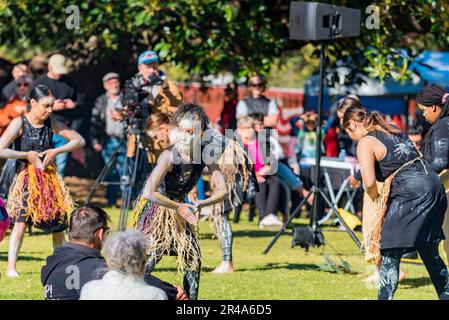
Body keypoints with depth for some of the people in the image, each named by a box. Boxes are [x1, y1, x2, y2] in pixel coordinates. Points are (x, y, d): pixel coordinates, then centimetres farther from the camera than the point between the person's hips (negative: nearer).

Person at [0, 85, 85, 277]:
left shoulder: (51, 124, 4)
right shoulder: (19, 124, -9)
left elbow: (79, 141, 5)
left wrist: (56, 151, -8)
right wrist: (27, 155, -14)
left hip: (49, 177, 5)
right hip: (26, 177, -5)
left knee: (58, 221, 5)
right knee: (21, 220, -19)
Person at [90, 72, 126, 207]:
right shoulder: (101, 101, 12)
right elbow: (95, 121, 9)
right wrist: (95, 140, 3)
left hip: (124, 139, -2)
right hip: (108, 141, 2)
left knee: (124, 170, -8)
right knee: (111, 172, 3)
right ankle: (111, 200, 9)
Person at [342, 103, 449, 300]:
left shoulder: (366, 142, -4)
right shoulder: (394, 132, 21)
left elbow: (369, 182, -16)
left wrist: (377, 199, 5)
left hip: (413, 193, -8)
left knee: (389, 254, -3)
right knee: (429, 251, 21)